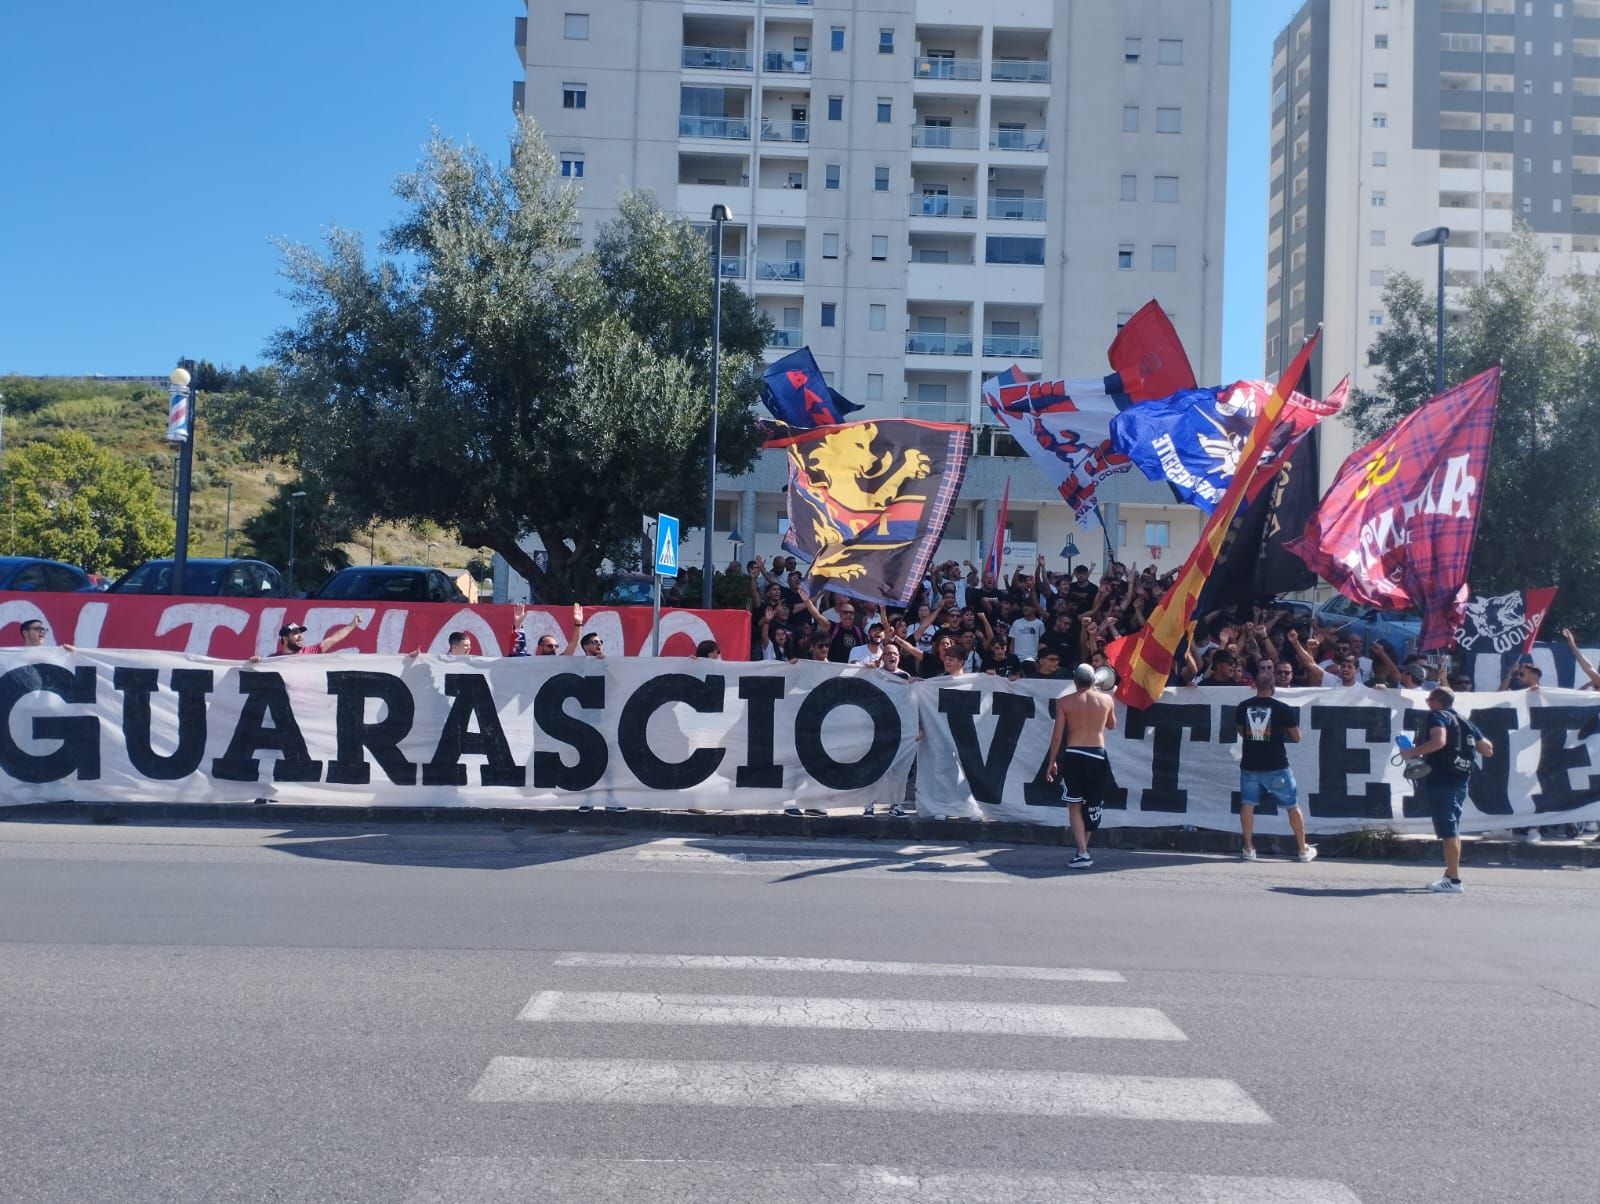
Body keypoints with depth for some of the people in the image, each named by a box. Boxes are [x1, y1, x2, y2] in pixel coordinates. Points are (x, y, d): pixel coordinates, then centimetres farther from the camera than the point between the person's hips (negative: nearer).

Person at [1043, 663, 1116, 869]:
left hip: (1073, 755, -2)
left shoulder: (1064, 702, -3)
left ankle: (1082, 853, -7)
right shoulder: (1107, 700, 3)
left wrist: (1052, 762, 4)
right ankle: (1083, 848, 24)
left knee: (1074, 806, 4)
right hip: (1098, 754, 2)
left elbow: (1057, 735, -5)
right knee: (1091, 805, 15)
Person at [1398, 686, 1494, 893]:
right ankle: (1451, 874, 24)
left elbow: (1439, 741, -24)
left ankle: (1453, 880, -10)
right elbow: (1488, 750, 16)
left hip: (1441, 781, -8)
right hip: (1461, 781, 8)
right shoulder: (1466, 722, 17)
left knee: (1447, 831, -9)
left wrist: (1413, 752, -16)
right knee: (1453, 830, 18)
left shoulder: (1437, 716, -5)